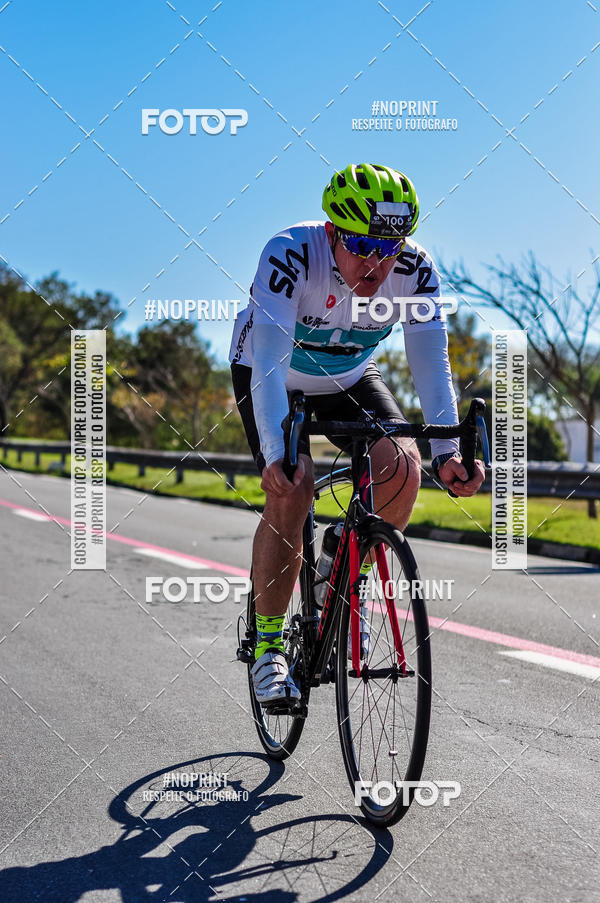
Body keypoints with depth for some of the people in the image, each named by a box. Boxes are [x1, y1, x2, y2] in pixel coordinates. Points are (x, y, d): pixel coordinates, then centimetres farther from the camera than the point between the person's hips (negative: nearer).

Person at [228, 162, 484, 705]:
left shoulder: (415, 269, -26)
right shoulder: (290, 254, -35)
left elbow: (432, 365, -29)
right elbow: (268, 364, -42)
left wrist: (447, 452, -44)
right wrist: (276, 454, -55)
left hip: (350, 379, 3)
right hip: (270, 375, -3)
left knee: (402, 468, -23)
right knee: (292, 489, -25)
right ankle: (268, 649, -9)